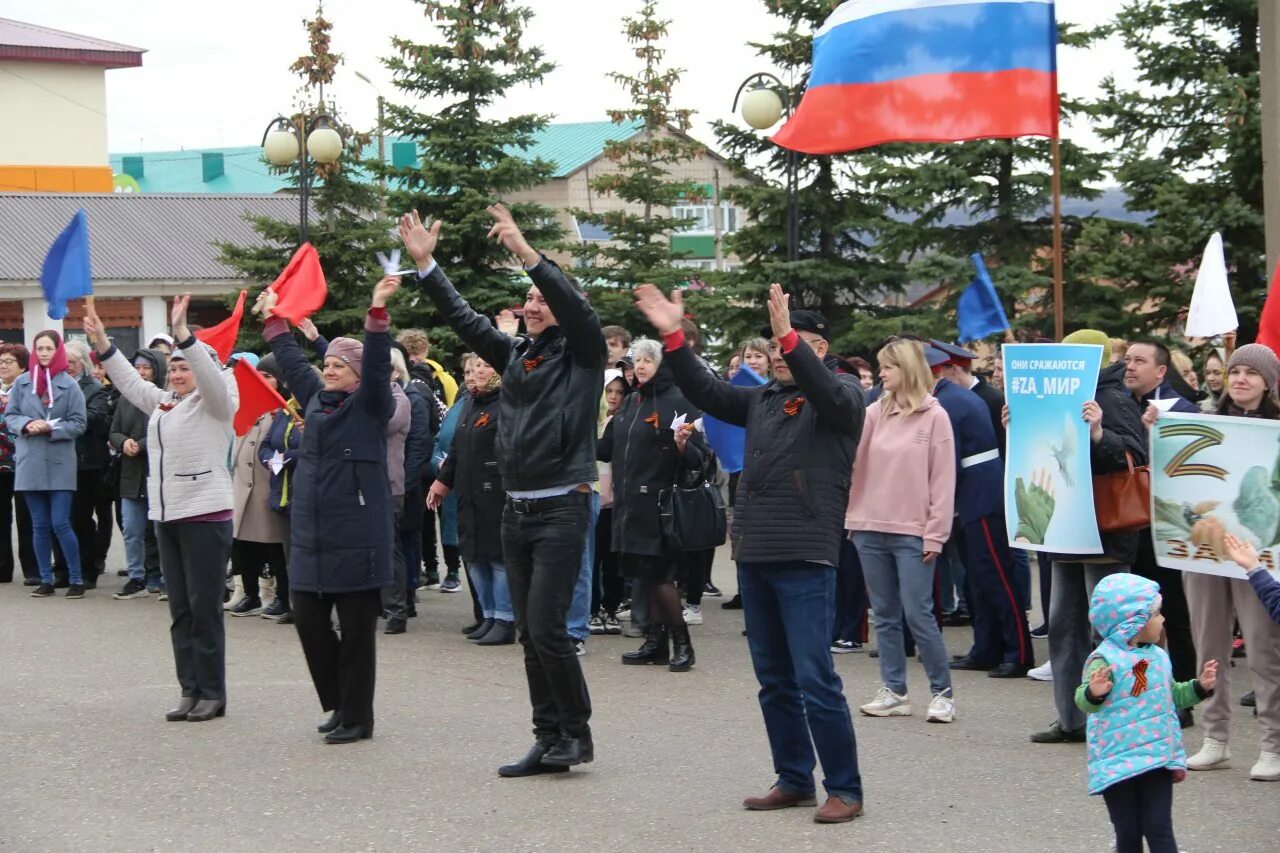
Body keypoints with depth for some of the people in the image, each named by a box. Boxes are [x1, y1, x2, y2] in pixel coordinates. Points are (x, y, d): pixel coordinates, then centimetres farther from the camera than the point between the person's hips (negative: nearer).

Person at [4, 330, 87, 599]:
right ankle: (46, 580, 16)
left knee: (60, 523, -6)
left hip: (60, 463, -3)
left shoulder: (70, 385, -5)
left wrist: (51, 428, -17)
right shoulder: (21, 383, 3)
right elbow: (10, 417, 6)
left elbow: (78, 424, -4)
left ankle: (76, 579, 5)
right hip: (30, 463, 3)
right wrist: (27, 425, -13)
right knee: (39, 526, 8)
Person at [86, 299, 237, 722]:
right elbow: (130, 381, 25)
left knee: (204, 608, -5)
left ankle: (212, 693, 1)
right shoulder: (164, 402, 17)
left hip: (205, 515, -8)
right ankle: (190, 690, 12)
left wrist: (181, 332, -31)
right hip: (166, 516, 8)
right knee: (180, 609, 8)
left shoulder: (215, 402, -4)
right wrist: (101, 342, 18)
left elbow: (210, 376, -23)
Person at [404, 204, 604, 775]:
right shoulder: (516, 355, 13)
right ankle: (550, 740, 15)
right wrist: (424, 262, 6)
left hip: (562, 508, -7)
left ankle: (576, 731, 5)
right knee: (529, 634, 8)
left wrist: (526, 252, -29)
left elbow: (575, 306, -21)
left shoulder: (582, 355, -4)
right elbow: (463, 318, 13)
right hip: (516, 510, 7)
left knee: (546, 628, -11)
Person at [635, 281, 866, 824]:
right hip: (754, 556, 7)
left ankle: (844, 790, -1)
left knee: (816, 682, -9)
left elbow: (832, 398, -23)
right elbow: (707, 392, 12)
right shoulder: (762, 400, 17)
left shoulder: (843, 395, -2)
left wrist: (789, 335, -33)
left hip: (805, 560, -7)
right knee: (774, 681, 12)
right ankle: (793, 780, 21)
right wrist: (673, 337, 1)